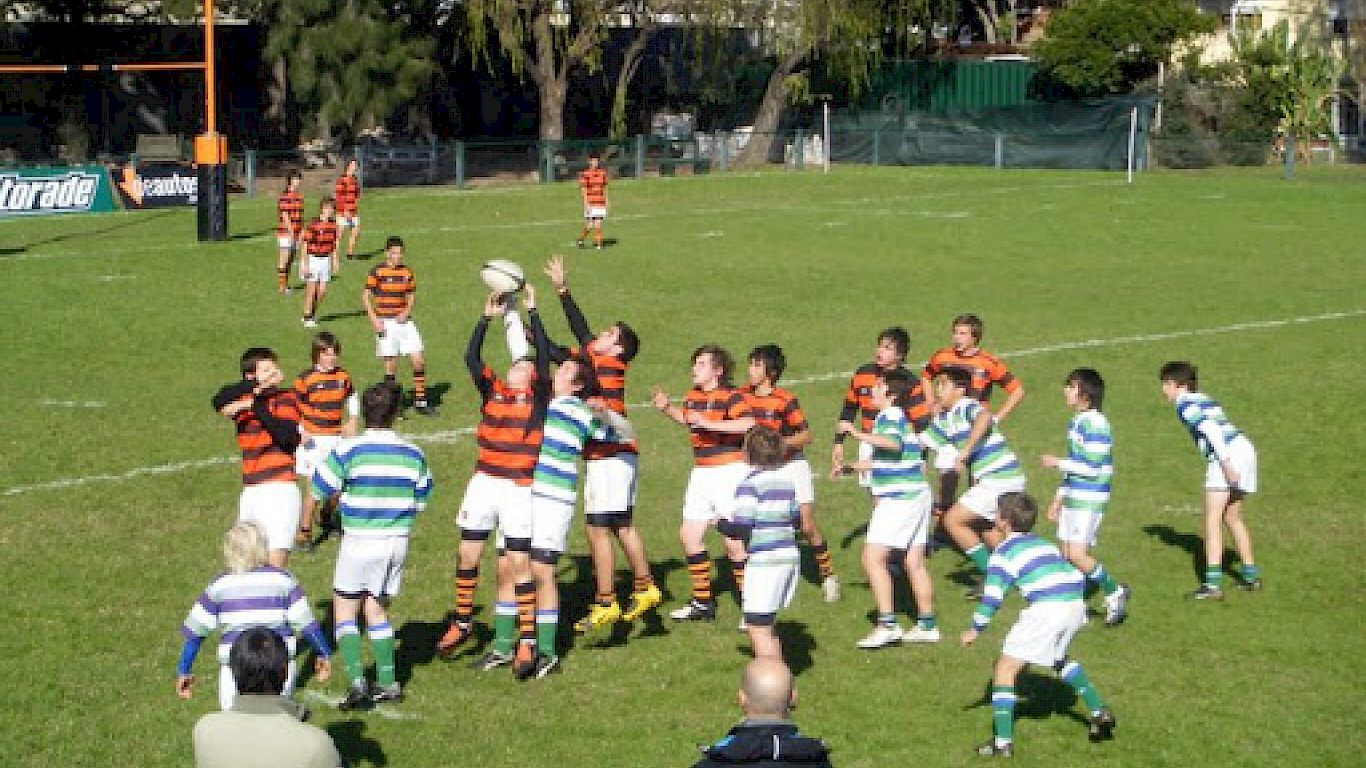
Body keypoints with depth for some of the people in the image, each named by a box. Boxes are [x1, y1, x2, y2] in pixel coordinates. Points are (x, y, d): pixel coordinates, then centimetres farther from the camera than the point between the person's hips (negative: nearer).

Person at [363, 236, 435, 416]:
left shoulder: (407, 271, 6)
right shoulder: (378, 271, -6)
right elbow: (366, 296, -3)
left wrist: (406, 311, -3)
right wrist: (374, 319, -11)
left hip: (404, 321, 4)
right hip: (385, 323, -4)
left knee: (418, 360, -2)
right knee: (391, 364, 0)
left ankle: (420, 401, 8)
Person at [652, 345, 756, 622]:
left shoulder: (730, 396, -15)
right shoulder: (693, 396, 10)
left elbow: (748, 424, -32)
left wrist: (710, 424, -31)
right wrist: (666, 408, 15)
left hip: (729, 471, -9)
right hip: (701, 473, 9)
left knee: (733, 539, -8)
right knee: (689, 534, 10)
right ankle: (703, 602, 21)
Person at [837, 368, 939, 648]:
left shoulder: (890, 416, -14)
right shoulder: (898, 416, 17)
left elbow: (893, 442, -36)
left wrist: (857, 434, -33)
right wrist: (871, 465, 40)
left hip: (899, 498, -10)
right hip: (916, 494, 10)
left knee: (873, 557, -12)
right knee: (914, 562, 14)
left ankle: (887, 623, -16)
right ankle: (927, 624, 19)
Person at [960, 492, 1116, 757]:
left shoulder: (1003, 553, 5)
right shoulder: (1043, 543, 27)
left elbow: (992, 597, -1)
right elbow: (1075, 575, 30)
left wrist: (975, 629, 12)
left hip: (1047, 607, -8)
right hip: (1076, 604, 8)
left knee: (1005, 668, 0)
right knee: (1059, 659, 35)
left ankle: (1002, 742, -8)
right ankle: (1099, 712, 32)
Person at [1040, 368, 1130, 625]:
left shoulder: (1095, 424, -17)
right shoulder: (1077, 422, 15)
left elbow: (1092, 467, -22)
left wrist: (1058, 463, -11)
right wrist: (1059, 498, 24)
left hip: (1090, 499, -10)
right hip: (1073, 498, 10)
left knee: (1077, 554, -14)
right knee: (1067, 553, 9)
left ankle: (1115, 592, 2)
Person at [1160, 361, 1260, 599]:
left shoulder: (1185, 404, -1)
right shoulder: (1206, 400, 27)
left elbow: (1210, 429, -15)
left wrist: (1225, 462, -21)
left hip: (1228, 455, -9)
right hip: (1246, 450, 9)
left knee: (1212, 519, -10)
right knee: (1232, 517, 22)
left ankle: (1213, 582, -19)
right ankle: (1250, 574, 26)